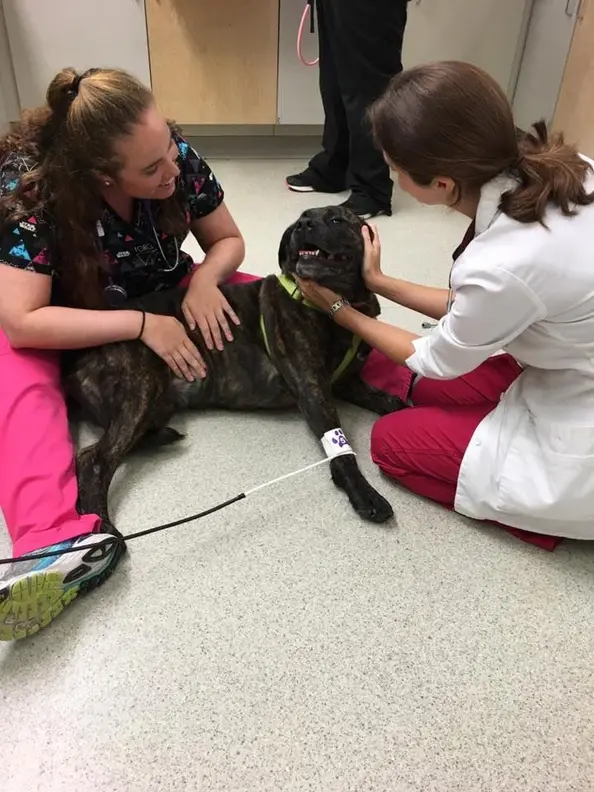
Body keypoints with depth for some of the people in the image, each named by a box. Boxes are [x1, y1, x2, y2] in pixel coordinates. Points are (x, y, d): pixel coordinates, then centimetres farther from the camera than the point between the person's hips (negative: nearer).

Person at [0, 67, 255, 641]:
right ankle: (56, 541, -53)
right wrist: (141, 325, -37)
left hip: (162, 297, 3)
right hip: (59, 328, -3)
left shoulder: (177, 159, -21)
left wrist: (204, 279, -28)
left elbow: (228, 239, -7)